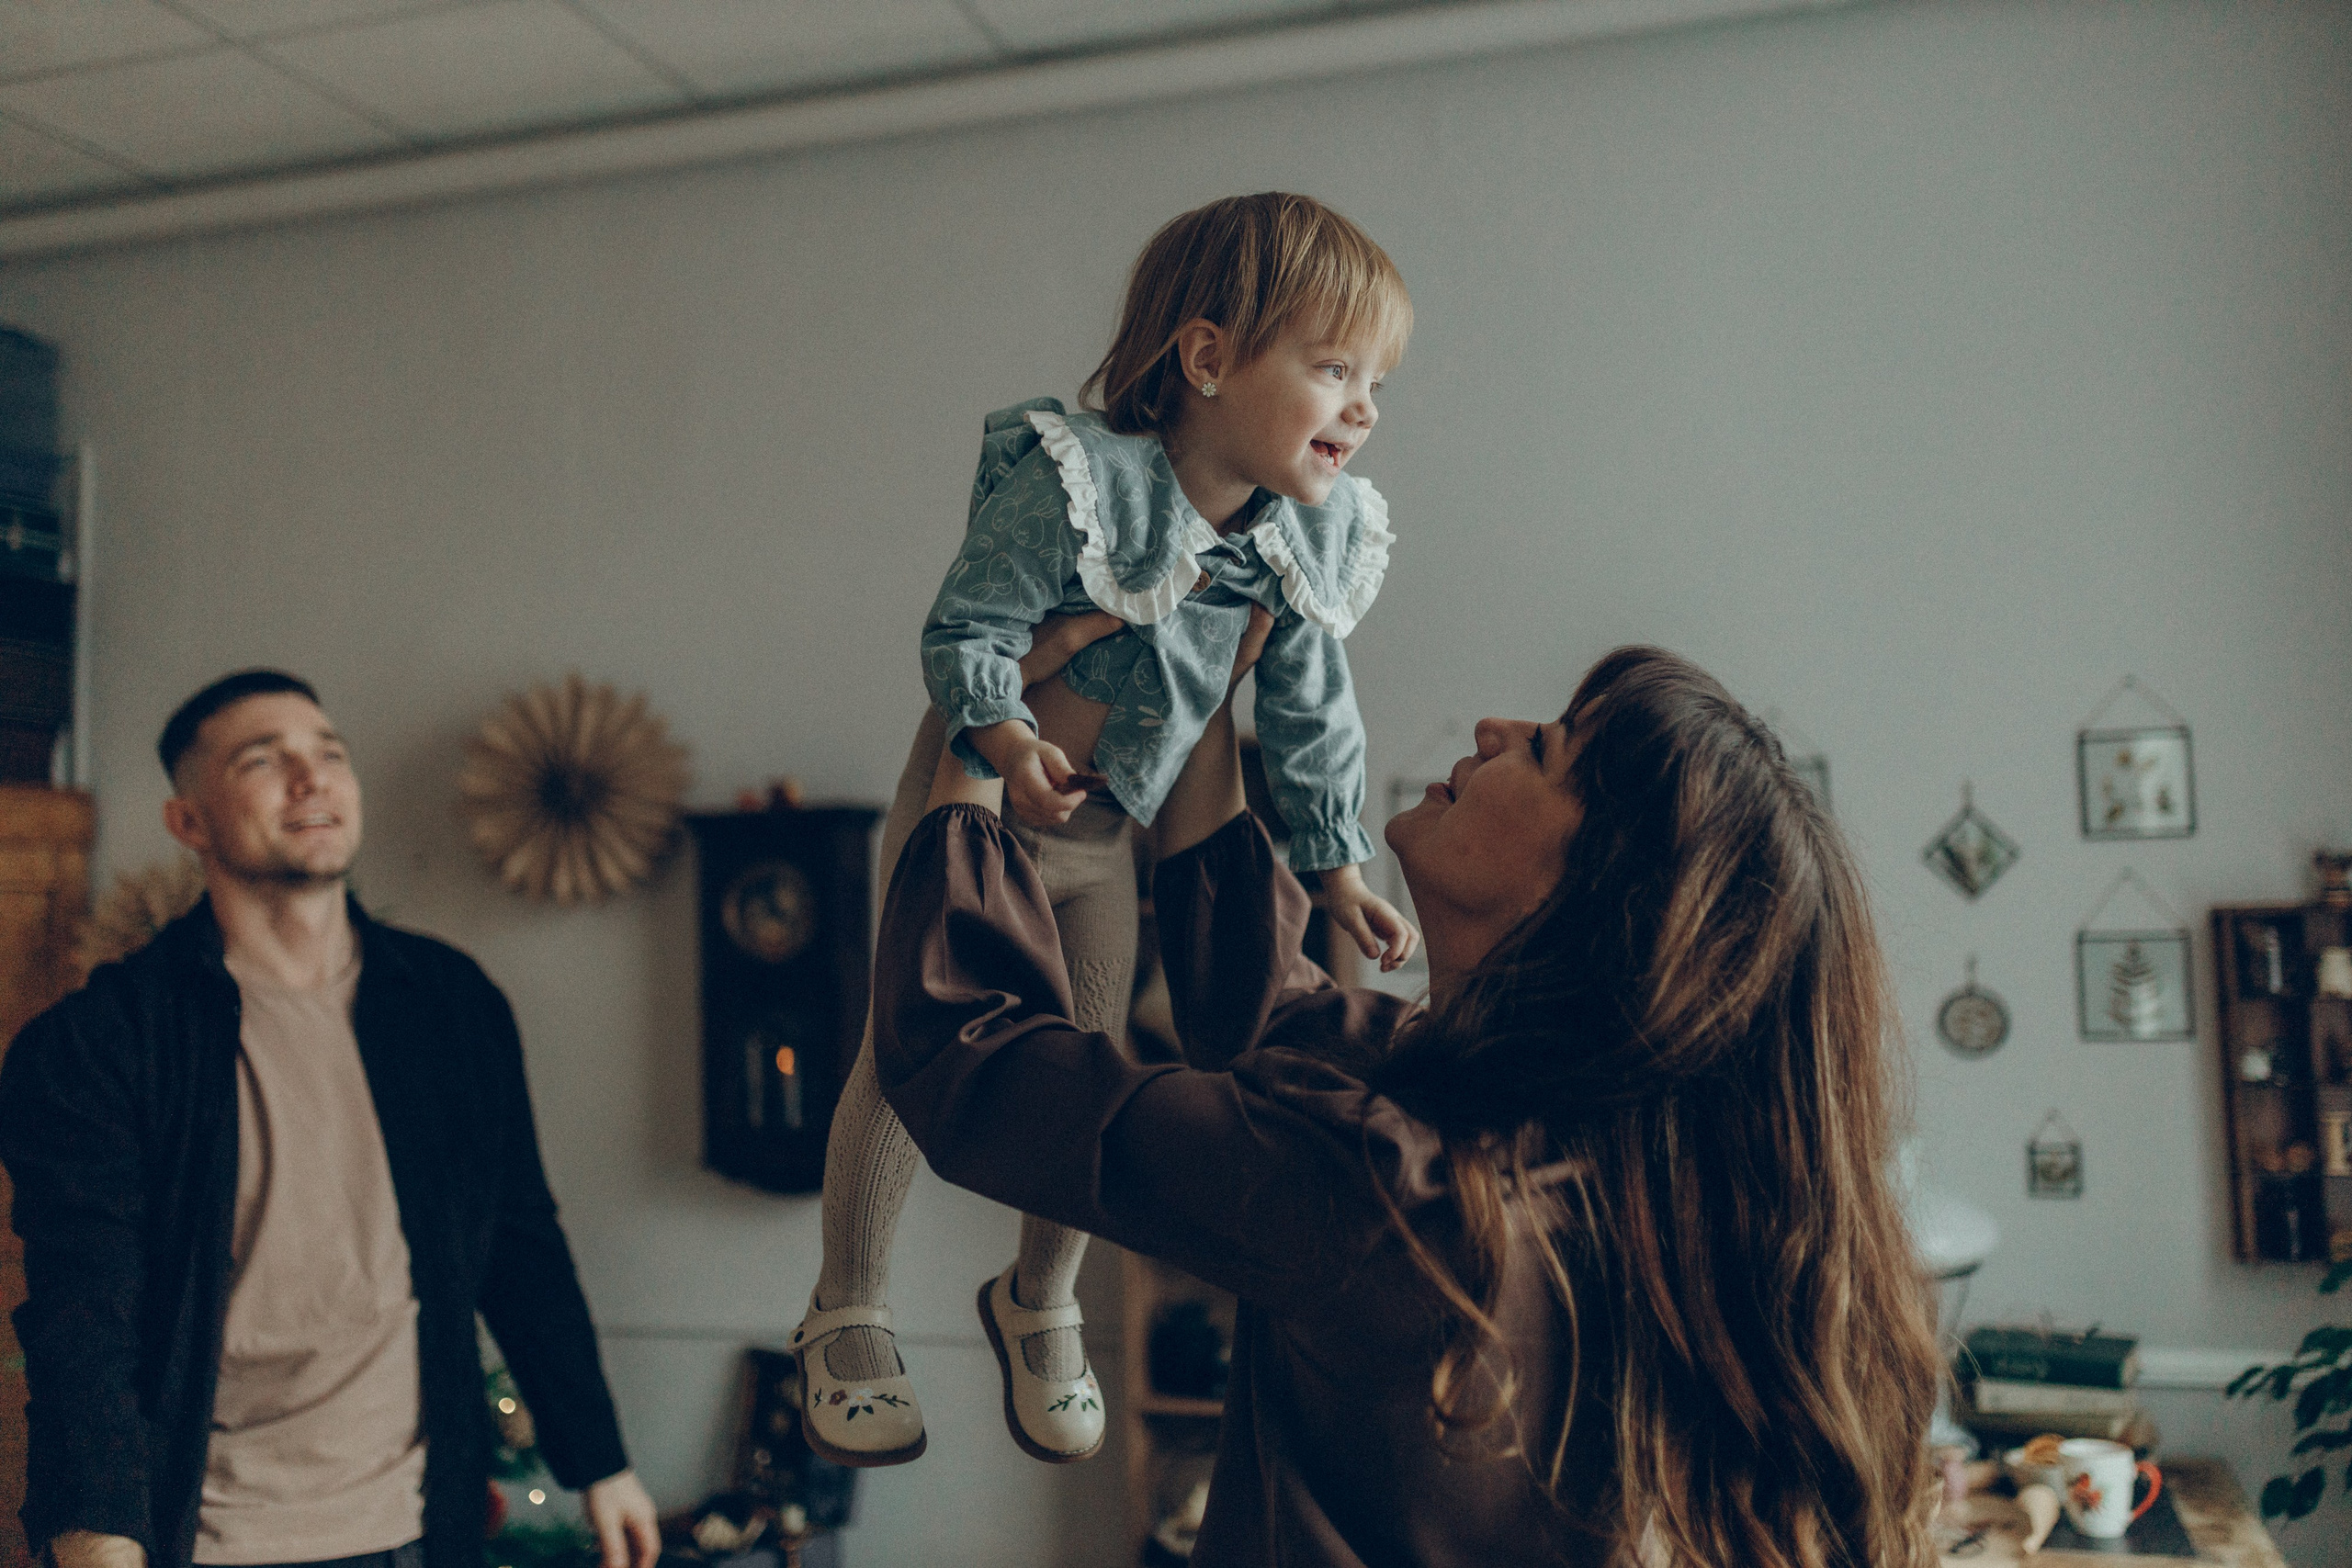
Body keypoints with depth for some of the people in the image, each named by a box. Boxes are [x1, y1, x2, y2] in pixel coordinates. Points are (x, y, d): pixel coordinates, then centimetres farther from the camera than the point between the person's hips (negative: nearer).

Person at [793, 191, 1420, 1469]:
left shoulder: (1313, 545, -9)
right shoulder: (1074, 482, -28)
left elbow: (1310, 717, 2)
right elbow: (962, 630, -22)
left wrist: (1336, 865, 5)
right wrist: (1005, 739, -40)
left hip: (1105, 834, 5)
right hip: (973, 797, -5)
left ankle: (1042, 1304, 37)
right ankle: (847, 1313, 23)